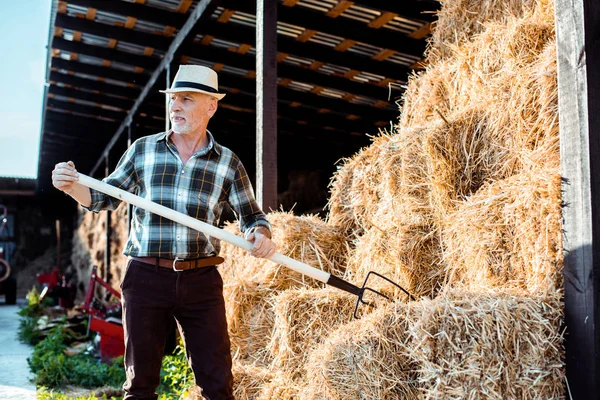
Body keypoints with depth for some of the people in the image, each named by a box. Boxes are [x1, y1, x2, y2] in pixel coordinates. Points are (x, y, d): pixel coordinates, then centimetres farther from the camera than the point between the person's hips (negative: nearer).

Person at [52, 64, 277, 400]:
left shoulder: (228, 162, 3)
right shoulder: (143, 149, 5)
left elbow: (251, 214, 6)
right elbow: (106, 198, 12)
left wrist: (260, 235, -16)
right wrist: (73, 186, -8)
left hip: (201, 281, 0)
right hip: (146, 276, 1)